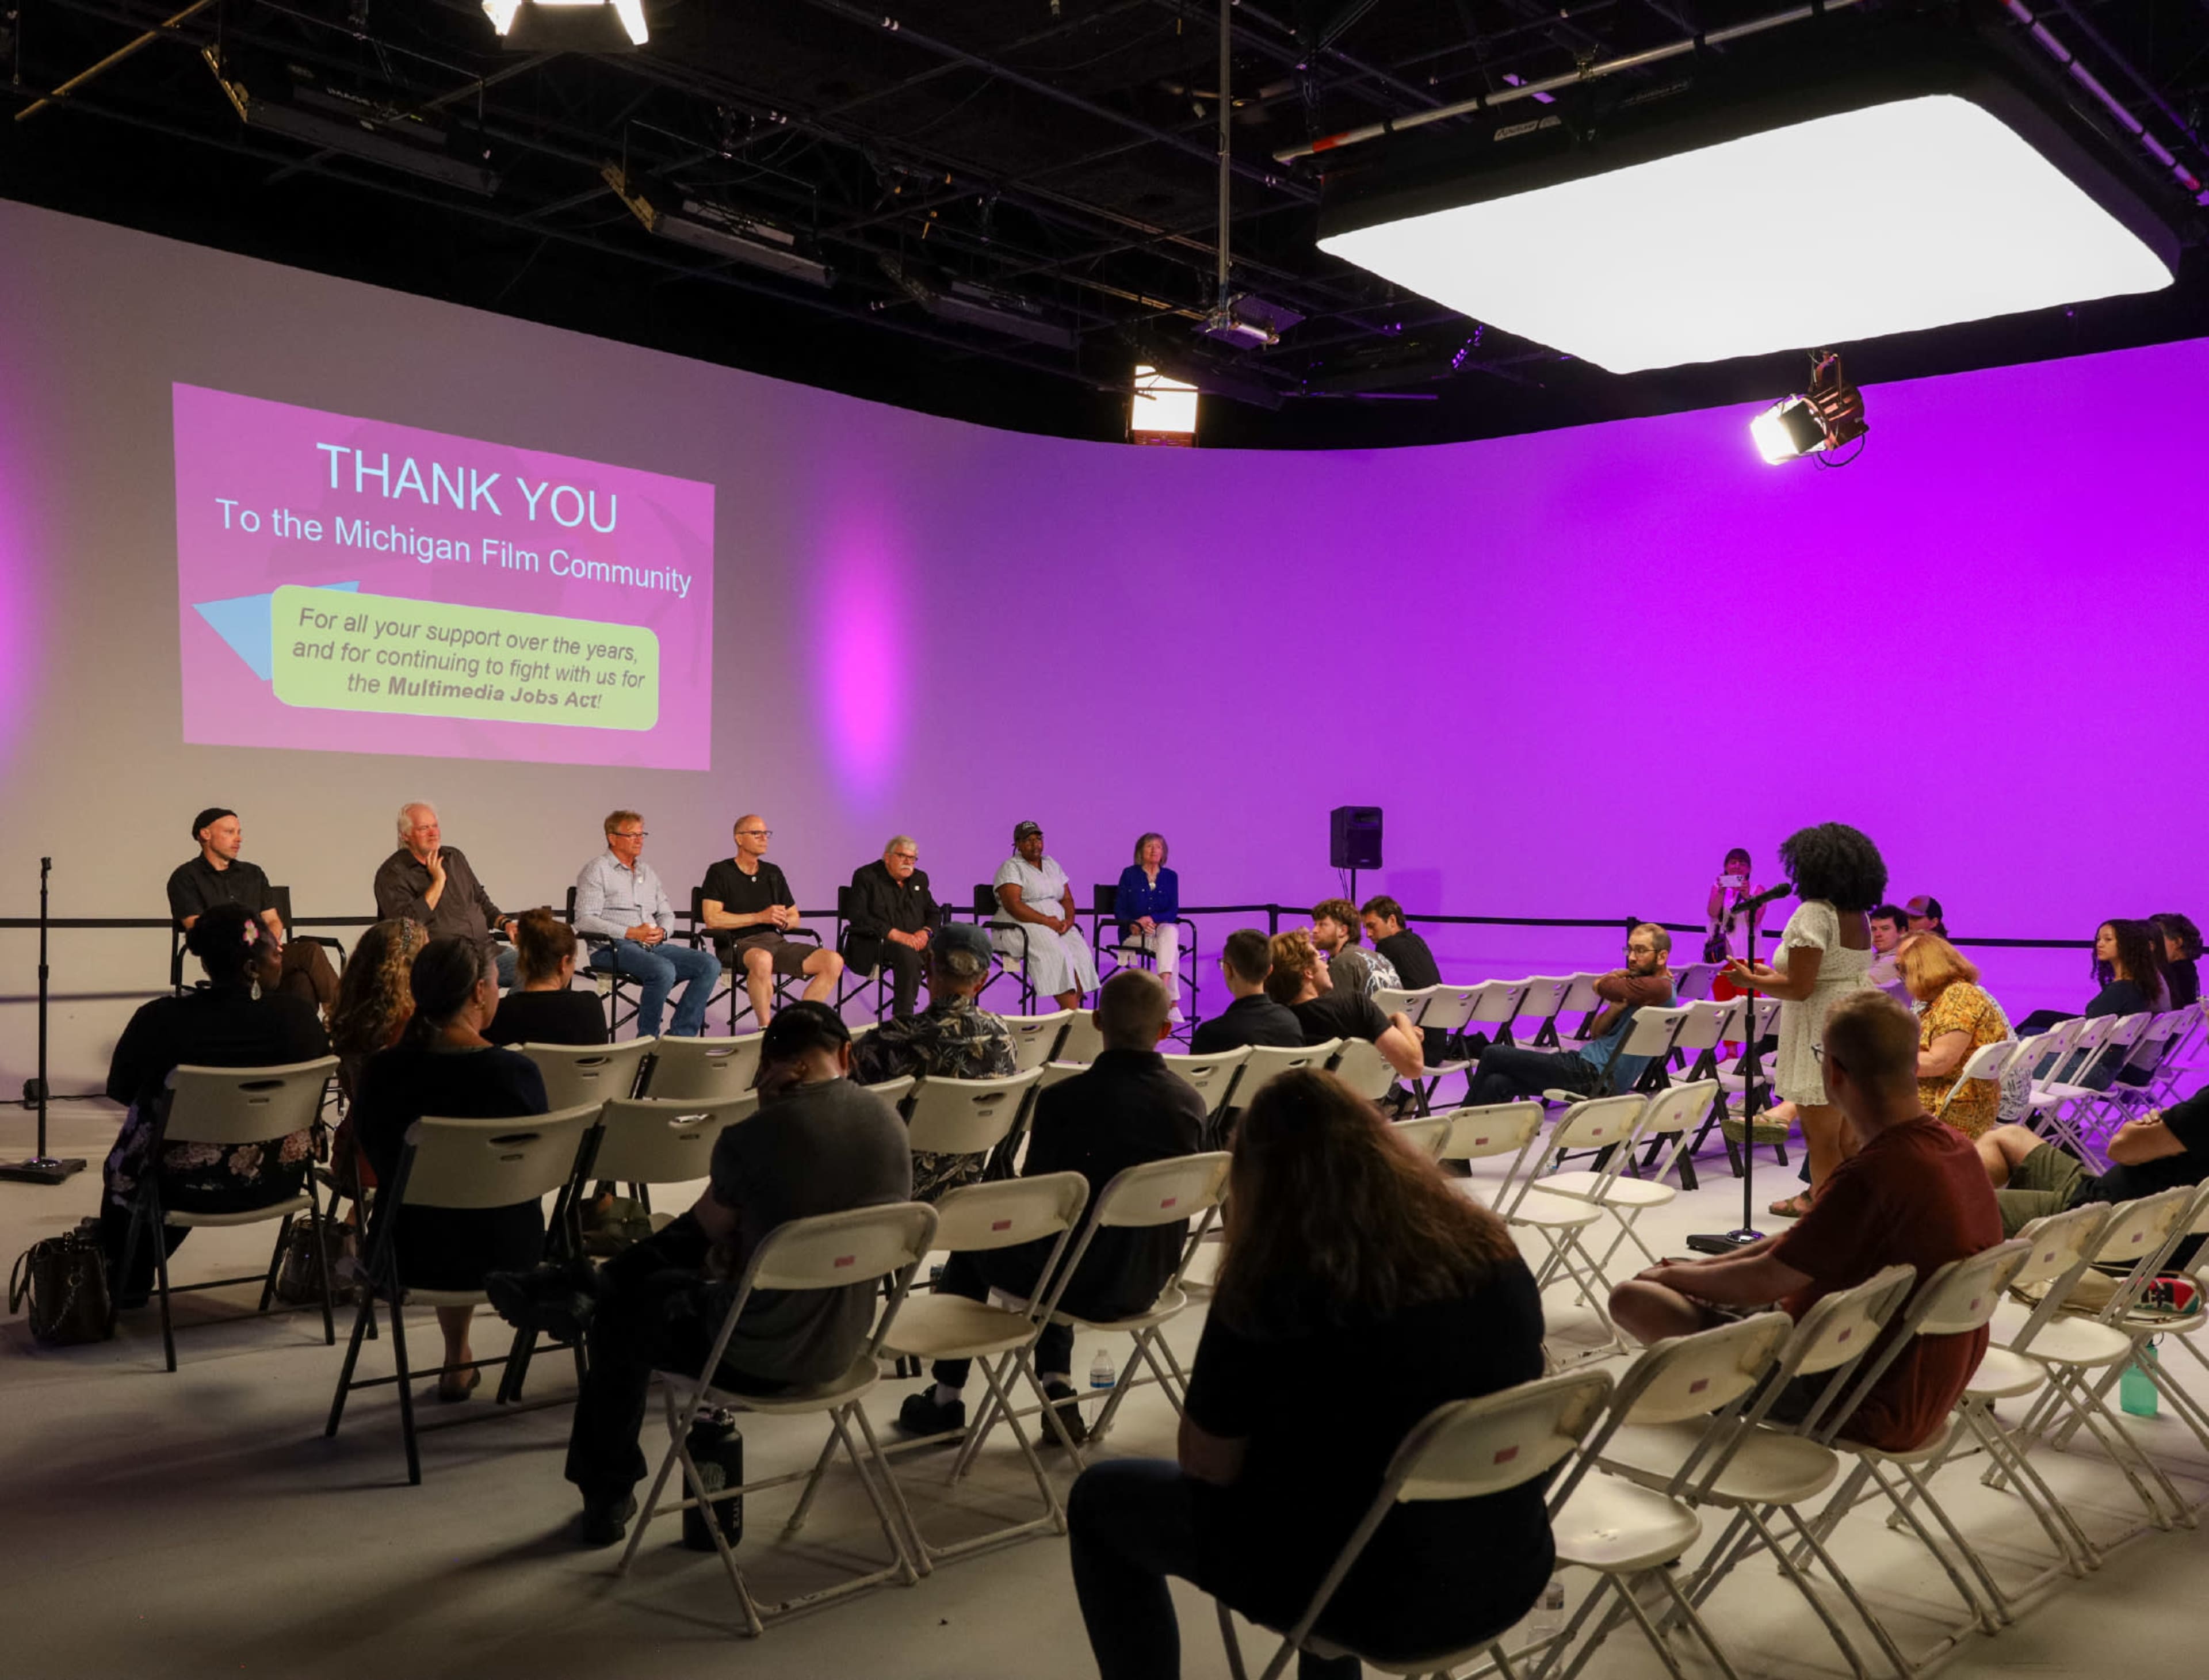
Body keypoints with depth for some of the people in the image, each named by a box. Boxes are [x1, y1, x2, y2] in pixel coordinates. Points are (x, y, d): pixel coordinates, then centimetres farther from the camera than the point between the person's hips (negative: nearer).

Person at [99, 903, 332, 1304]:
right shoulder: (297, 1014, -18)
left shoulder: (159, 1020, -18)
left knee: (122, 1167, 34)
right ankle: (135, 1280, 55)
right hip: (275, 1181, 2)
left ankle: (124, 1284, 54)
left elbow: (119, 1090, -1)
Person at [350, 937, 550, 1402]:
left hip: (413, 1257, 1)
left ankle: (458, 1361, 45)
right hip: (506, 1257, -1)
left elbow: (379, 1162, 3)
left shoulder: (382, 1072, -15)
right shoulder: (517, 1072, -19)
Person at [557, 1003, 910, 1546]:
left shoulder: (754, 1138, -22)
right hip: (843, 1346, 6)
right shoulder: (889, 1122, -5)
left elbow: (714, 1227, 0)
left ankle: (608, 1495, 42)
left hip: (759, 1358, -6)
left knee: (622, 1317, 25)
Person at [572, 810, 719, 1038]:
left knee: (710, 965, -14)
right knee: (664, 970, -36)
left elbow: (667, 913, 25)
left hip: (653, 946, 7)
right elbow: (585, 920, -10)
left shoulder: (648, 871, 23)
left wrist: (662, 931, -1)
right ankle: (647, 1040, -21)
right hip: (613, 949, -7)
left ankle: (679, 1036, -16)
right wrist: (631, 933, -17)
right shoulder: (597, 870, 1)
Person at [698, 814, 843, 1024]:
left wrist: (783, 921, 0)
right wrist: (761, 917, -10)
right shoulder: (720, 873, 5)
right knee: (762, 959, -43)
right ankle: (765, 1028, -28)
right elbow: (712, 919, -9)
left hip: (776, 940, 6)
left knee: (833, 961, -16)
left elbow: (795, 918, 26)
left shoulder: (773, 873, 22)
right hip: (739, 944, -6)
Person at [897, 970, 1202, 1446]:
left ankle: (947, 1400, 34)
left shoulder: (1064, 1100, -21)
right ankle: (1060, 1395, 28)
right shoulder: (1190, 1102, -6)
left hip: (1087, 1283, -5)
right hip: (1149, 1282, 5)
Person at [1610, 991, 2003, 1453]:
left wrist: (1672, 1275, 1)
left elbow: (1761, 1282, -18)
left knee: (1634, 1298, -11)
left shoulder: (1873, 1173, -30)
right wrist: (1701, 1269, 9)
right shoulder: (1956, 1149, 1)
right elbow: (1802, 1243, 11)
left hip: (1872, 1410, -9)